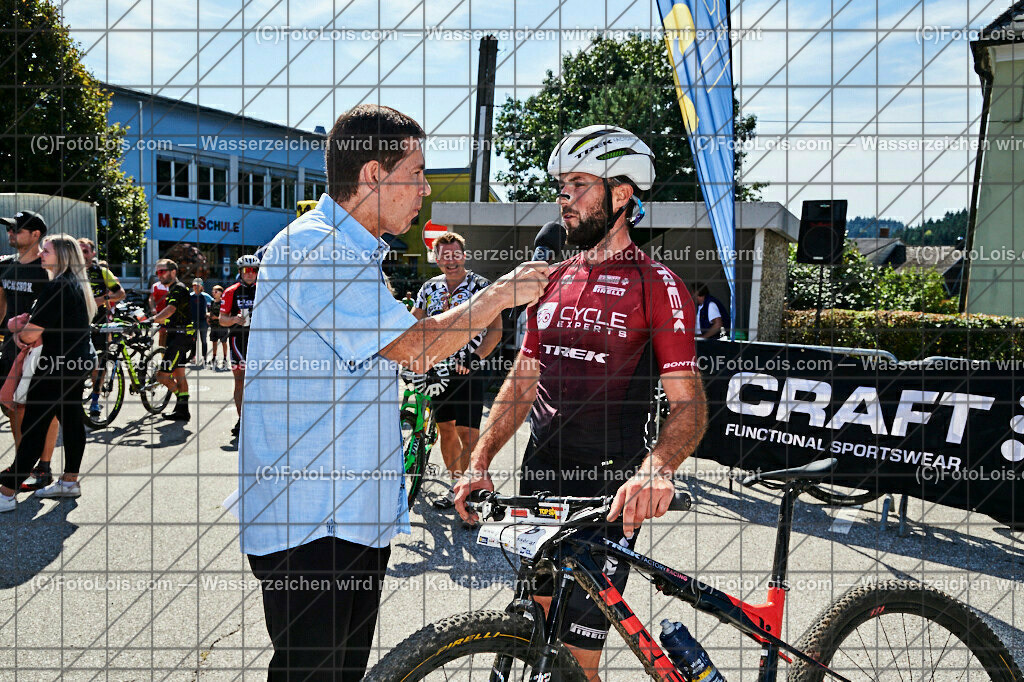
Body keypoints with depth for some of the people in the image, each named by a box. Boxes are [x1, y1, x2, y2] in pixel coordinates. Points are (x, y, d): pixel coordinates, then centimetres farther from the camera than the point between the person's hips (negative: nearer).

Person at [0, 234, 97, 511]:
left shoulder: (56, 287, -18)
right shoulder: (77, 285, 12)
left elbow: (32, 334, -18)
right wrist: (23, 329, 0)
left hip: (58, 367, -10)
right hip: (79, 363, 10)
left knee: (34, 427, -6)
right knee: (72, 421, 13)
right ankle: (69, 482, 22)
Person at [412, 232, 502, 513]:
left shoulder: (481, 286, -5)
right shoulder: (429, 288, 8)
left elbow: (495, 329, -11)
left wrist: (476, 356, -24)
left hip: (468, 370, -5)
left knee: (467, 432, -9)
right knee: (445, 429, 10)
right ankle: (456, 487, 23)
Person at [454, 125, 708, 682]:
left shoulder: (657, 286, -8)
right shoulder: (554, 279, 11)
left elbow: (689, 403, -13)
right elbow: (521, 382, 12)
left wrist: (657, 467, -33)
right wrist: (479, 461, 1)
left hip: (609, 489, -6)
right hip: (540, 474, 6)